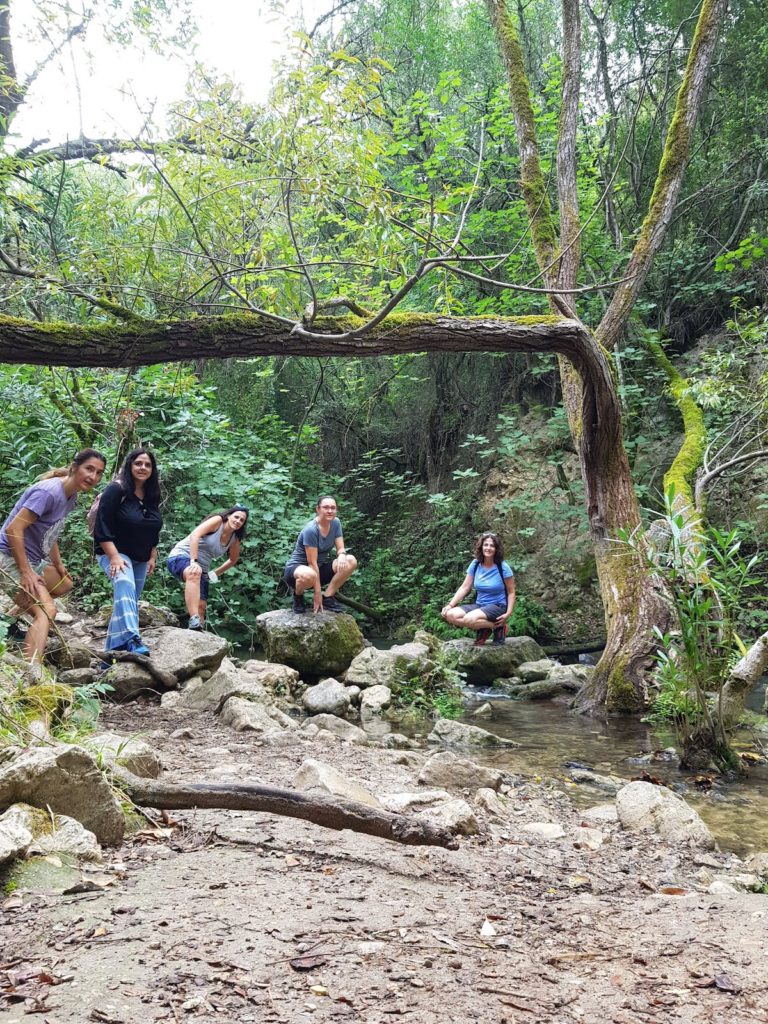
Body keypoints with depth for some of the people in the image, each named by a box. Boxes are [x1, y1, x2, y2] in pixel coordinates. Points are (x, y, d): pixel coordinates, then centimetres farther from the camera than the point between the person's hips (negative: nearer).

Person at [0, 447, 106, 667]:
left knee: (64, 585, 30)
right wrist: (25, 572, -26)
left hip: (34, 561, 10)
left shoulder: (71, 495, 7)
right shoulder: (48, 491, -21)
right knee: (47, 611, -26)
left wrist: (58, 563, 12)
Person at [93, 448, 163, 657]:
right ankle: (131, 639, -52)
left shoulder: (152, 497, 9)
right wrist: (114, 557, -24)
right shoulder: (116, 490, -12)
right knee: (125, 587, -34)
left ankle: (112, 649, 18)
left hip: (140, 560, 8)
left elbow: (154, 531, 18)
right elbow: (102, 528, -17)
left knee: (129, 601, 9)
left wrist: (152, 558, 11)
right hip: (115, 553, -8)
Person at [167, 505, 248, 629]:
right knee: (194, 574, -40)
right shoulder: (217, 521, -9)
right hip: (180, 556, -8)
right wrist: (194, 561, -32)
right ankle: (194, 619, -54)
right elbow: (195, 535, -23)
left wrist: (216, 573, 17)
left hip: (201, 569, 8)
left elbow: (233, 560, 28)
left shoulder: (235, 540, 9)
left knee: (201, 606, -5)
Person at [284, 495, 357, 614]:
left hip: (320, 569, 7)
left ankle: (327, 597, -6)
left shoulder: (335, 523, -3)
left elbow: (340, 548, -2)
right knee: (308, 575, -43)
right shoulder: (311, 530, -23)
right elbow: (312, 563, -24)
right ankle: (298, 595, -7)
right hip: (297, 568, -7)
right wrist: (318, 593, -24)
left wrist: (341, 555, -29)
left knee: (351, 561, -16)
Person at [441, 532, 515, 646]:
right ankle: (482, 630, -3)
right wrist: (450, 605, -9)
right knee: (450, 615, -19)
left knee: (469, 619, -34)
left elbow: (511, 592, -4)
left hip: (497, 606, -5)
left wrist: (508, 613, -17)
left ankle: (498, 627, -8)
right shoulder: (475, 564, 2)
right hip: (479, 605, 5)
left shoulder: (503, 567, -10)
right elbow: (464, 588, 2)